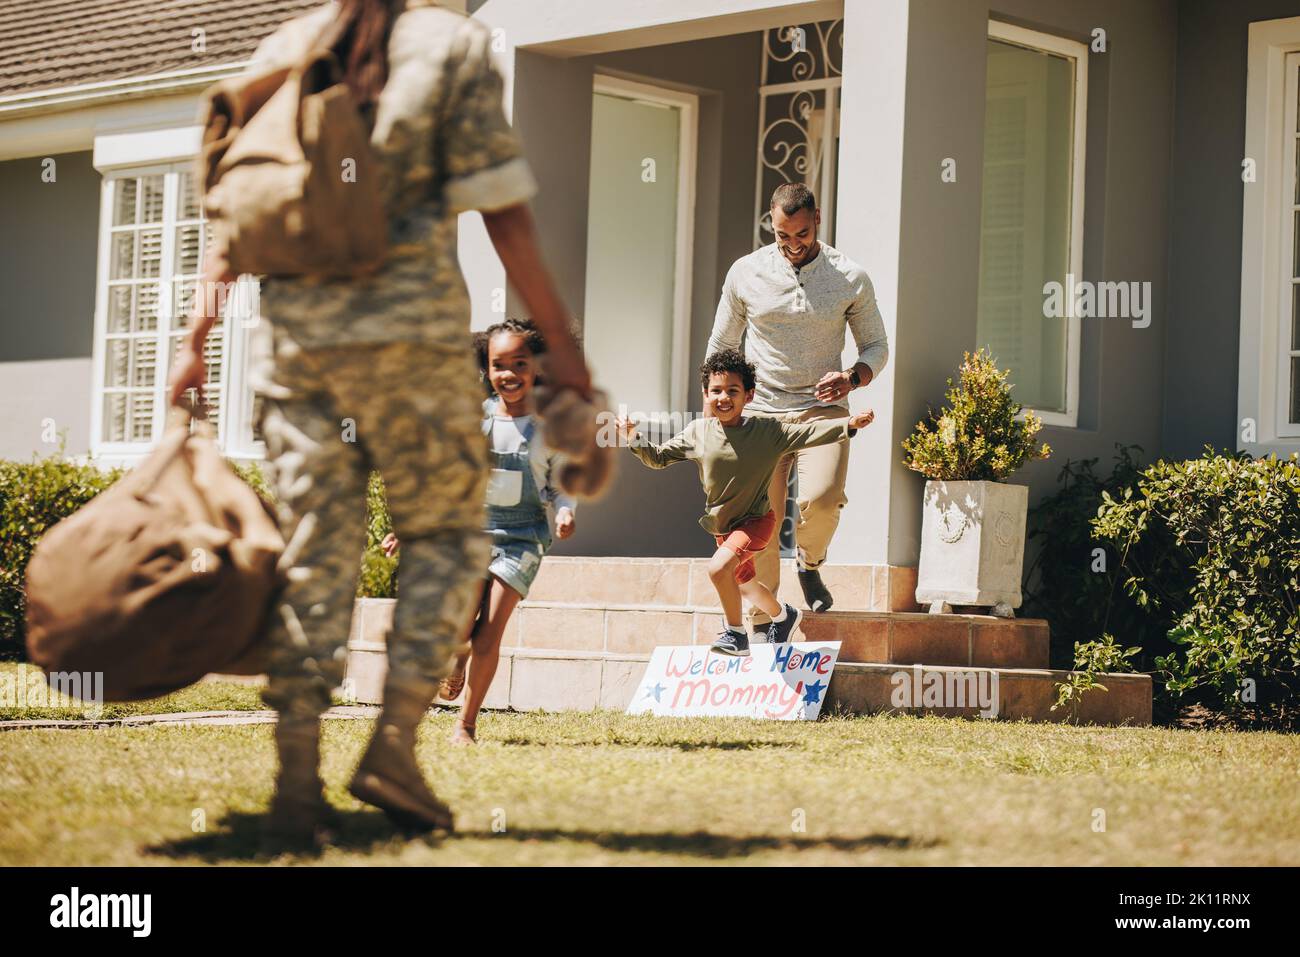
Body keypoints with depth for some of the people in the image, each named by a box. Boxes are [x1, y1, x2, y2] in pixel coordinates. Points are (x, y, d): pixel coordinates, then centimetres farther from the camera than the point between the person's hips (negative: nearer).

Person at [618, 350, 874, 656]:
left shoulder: (768, 430, -17)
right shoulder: (698, 432, -8)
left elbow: (809, 433, -20)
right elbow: (658, 458, 0)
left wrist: (849, 424, -33)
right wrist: (634, 439, -16)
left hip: (756, 520, -6)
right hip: (722, 525, 6)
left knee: (719, 567, -28)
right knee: (744, 584, 24)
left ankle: (735, 632, -8)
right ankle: (783, 616, 54)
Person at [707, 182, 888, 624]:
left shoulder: (851, 279, 0)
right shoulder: (746, 273, 2)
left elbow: (877, 346, 10)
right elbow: (720, 347, 14)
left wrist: (853, 377, -12)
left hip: (822, 409, -1)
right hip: (761, 412, 1)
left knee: (821, 499, -26)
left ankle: (810, 565, 6)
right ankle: (762, 624, 9)